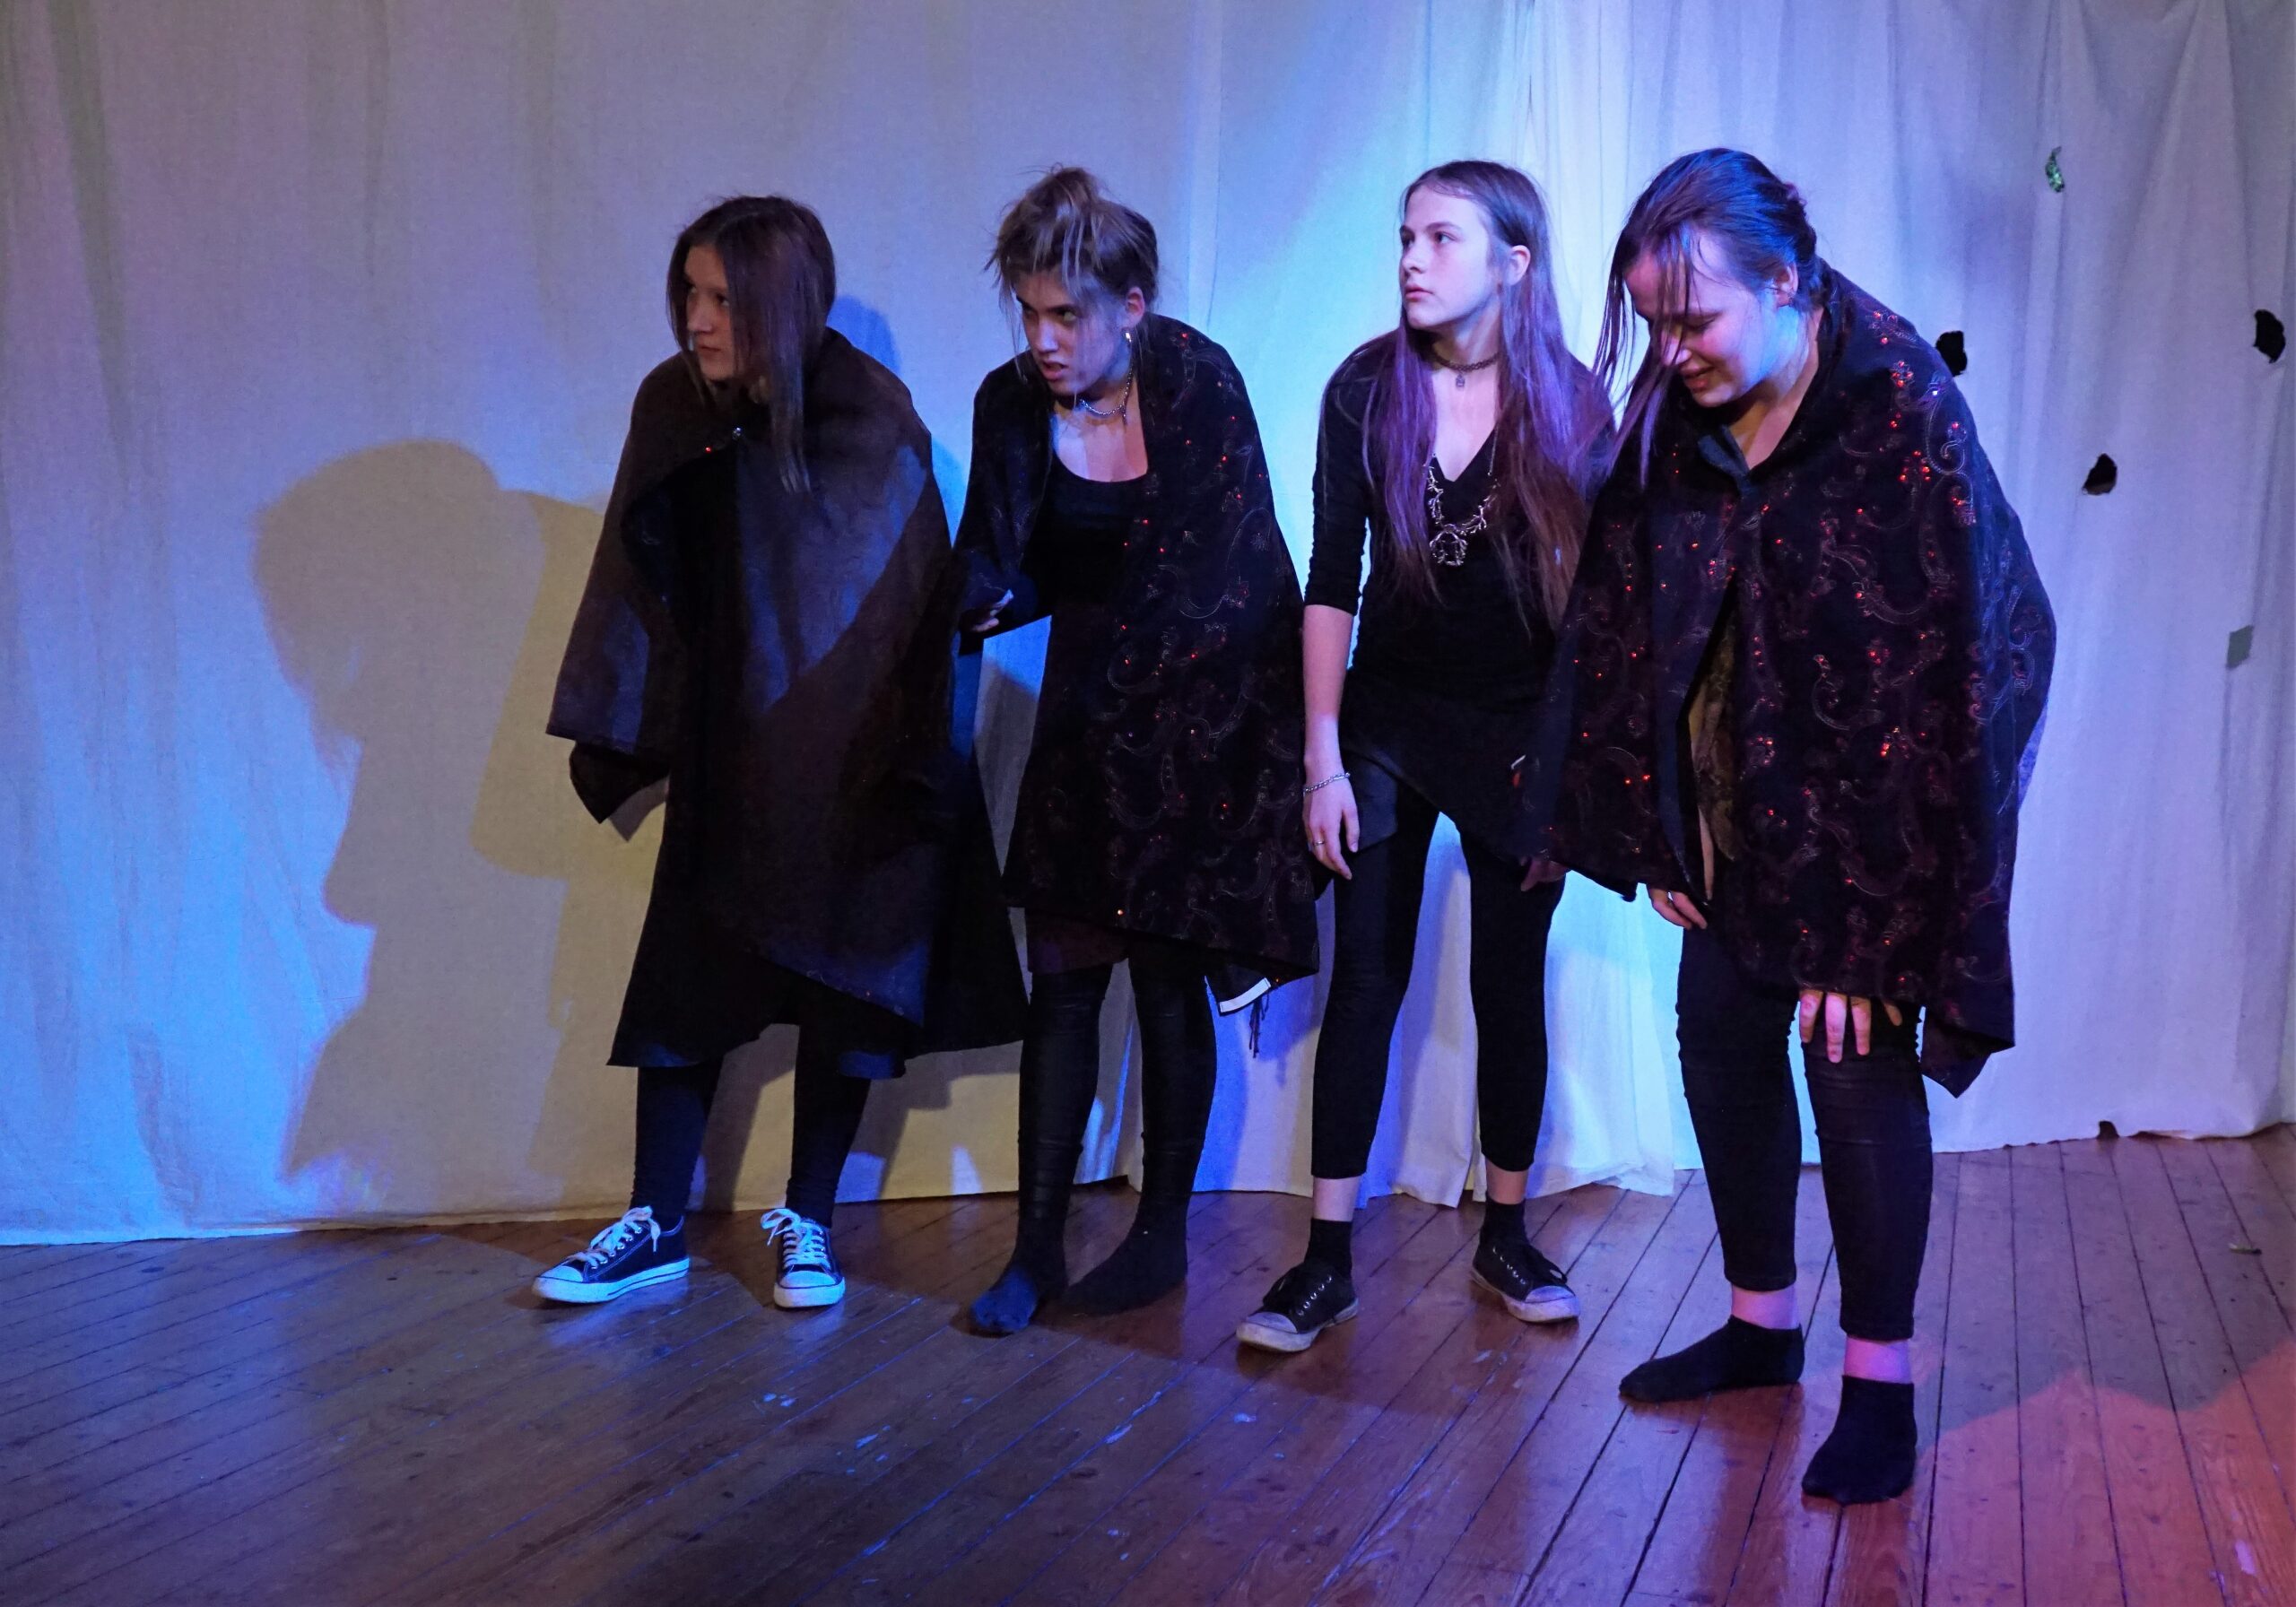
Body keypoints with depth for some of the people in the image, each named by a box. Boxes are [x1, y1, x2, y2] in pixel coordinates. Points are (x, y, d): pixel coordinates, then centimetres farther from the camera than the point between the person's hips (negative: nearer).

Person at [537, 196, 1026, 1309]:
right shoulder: (674, 406, -4)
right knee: (687, 977, 4)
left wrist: (906, 770, -10)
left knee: (847, 984, 5)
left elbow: (913, 596, -11)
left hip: (852, 759, -3)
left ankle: (808, 1221, 21)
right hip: (728, 756, 3)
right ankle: (657, 1226, 17)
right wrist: (613, 735, 6)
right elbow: (642, 576, 4)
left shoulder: (872, 418, -14)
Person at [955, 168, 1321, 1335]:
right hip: (1090, 703, 4)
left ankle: (1162, 1233, 17)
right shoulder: (1011, 401, -3)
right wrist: (975, 597, -33)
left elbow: (1203, 574, -19)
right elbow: (993, 556, -10)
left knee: (1167, 975, 1)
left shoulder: (1197, 383, -15)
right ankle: (1037, 1244, 9)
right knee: (1062, 974, 0)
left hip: (1209, 699, -4)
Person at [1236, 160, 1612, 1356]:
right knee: (1365, 979, -1)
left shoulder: (1570, 406, -6)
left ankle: (1506, 1237, 22)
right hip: (1387, 721, 1)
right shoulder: (1366, 390, -4)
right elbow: (1331, 583, -4)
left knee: (1510, 985, 7)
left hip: (1521, 732, 0)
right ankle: (1329, 1258, 6)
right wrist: (1321, 757, -7)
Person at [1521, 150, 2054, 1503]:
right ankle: (1762, 1322, 30)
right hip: (1741, 804, 6)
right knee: (1721, 1031, 11)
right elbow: (1626, 619, 2)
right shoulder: (1677, 407, -5)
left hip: (1875, 808, -6)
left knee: (1857, 1054, -4)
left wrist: (1879, 922, -24)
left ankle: (1881, 1380, 14)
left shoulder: (1901, 412, -22)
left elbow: (1928, 679, -23)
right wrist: (1652, 831, 1)